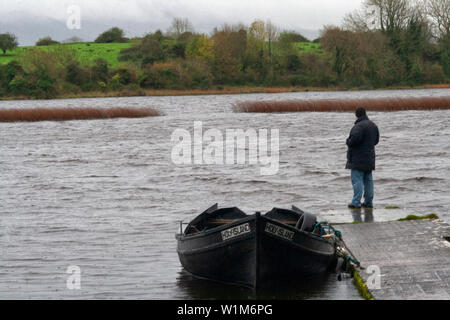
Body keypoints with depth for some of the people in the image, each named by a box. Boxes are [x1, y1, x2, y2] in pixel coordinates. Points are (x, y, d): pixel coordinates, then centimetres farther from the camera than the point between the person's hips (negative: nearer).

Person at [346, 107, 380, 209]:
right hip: (369, 158, 8)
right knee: (368, 180, 12)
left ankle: (356, 202, -10)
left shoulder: (359, 126, -18)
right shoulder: (373, 125, 12)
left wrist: (348, 142, -9)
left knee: (357, 180, -7)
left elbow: (355, 138, -29)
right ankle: (369, 202, 14)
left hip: (358, 159, -8)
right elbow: (376, 140, 20)